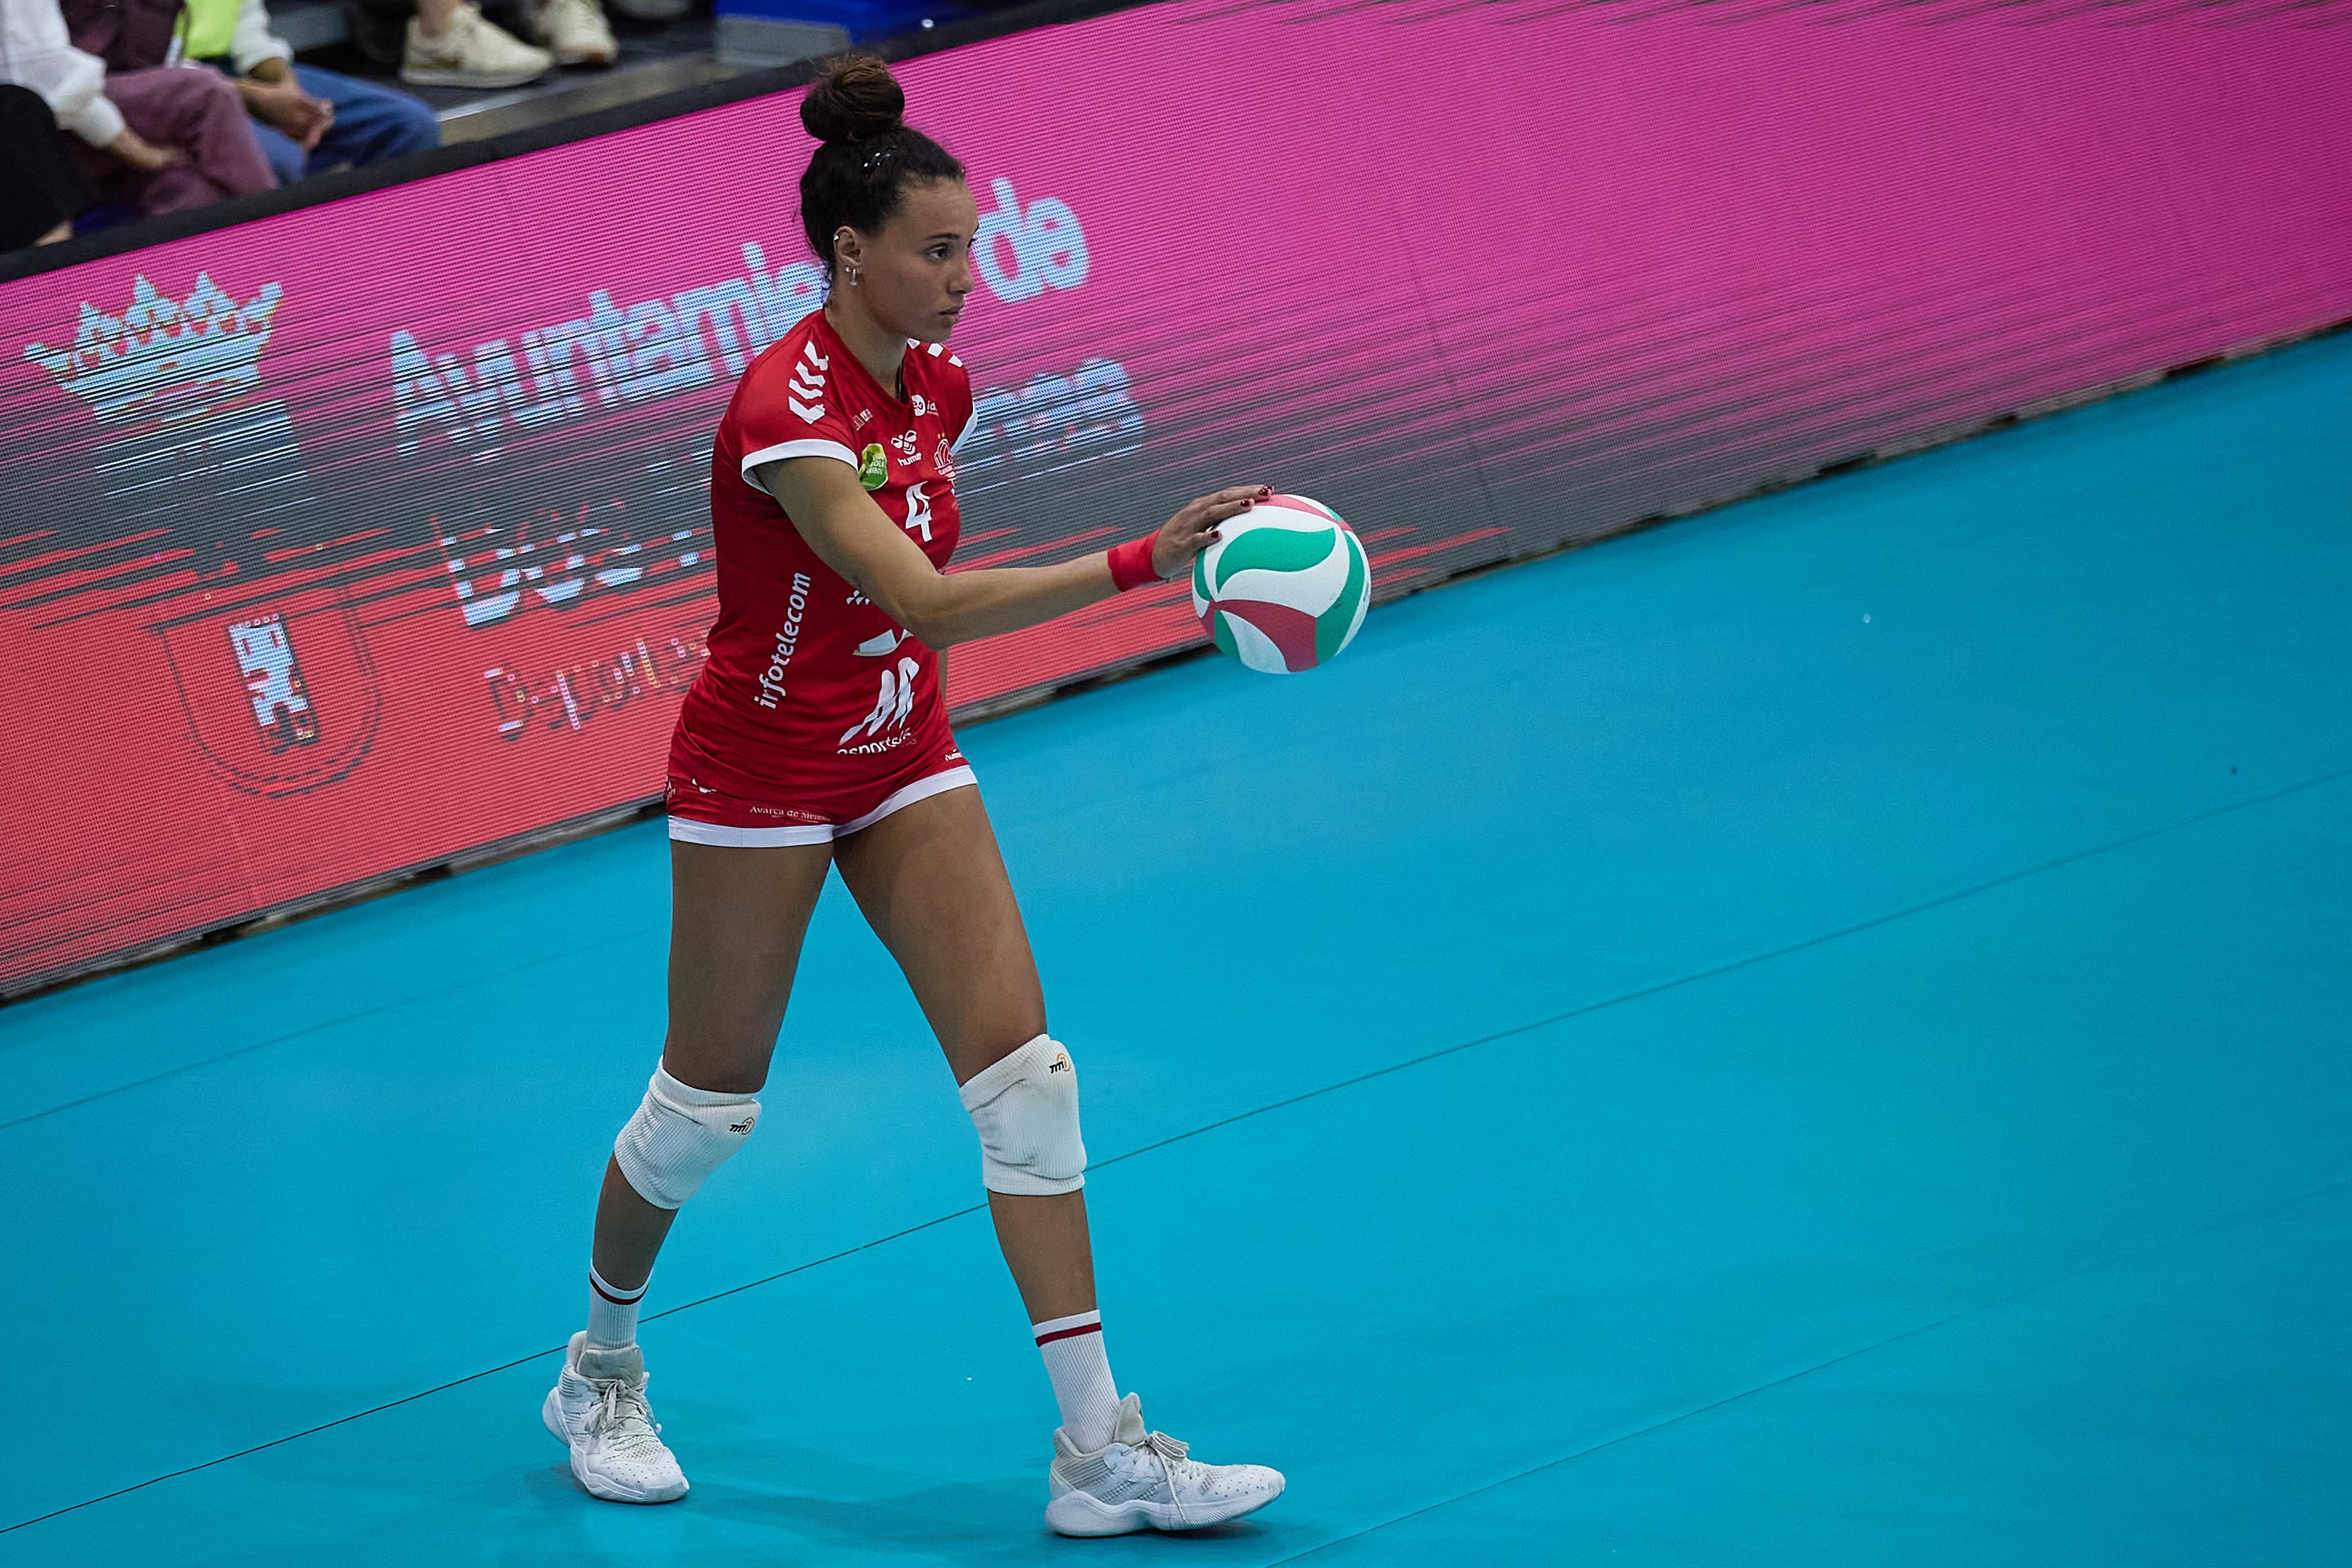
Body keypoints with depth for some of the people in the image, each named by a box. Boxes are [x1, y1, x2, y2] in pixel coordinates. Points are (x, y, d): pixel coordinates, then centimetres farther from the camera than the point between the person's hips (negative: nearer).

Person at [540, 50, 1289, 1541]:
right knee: (709, 1105, 7)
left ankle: (1100, 1450, -6)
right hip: (761, 779, -7)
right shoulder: (787, 408, -27)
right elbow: (929, 598, -39)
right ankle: (603, 1368, 35)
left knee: (1025, 1072, -5)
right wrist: (1142, 560, -46)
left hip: (904, 760, 7)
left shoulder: (936, 384, -2)